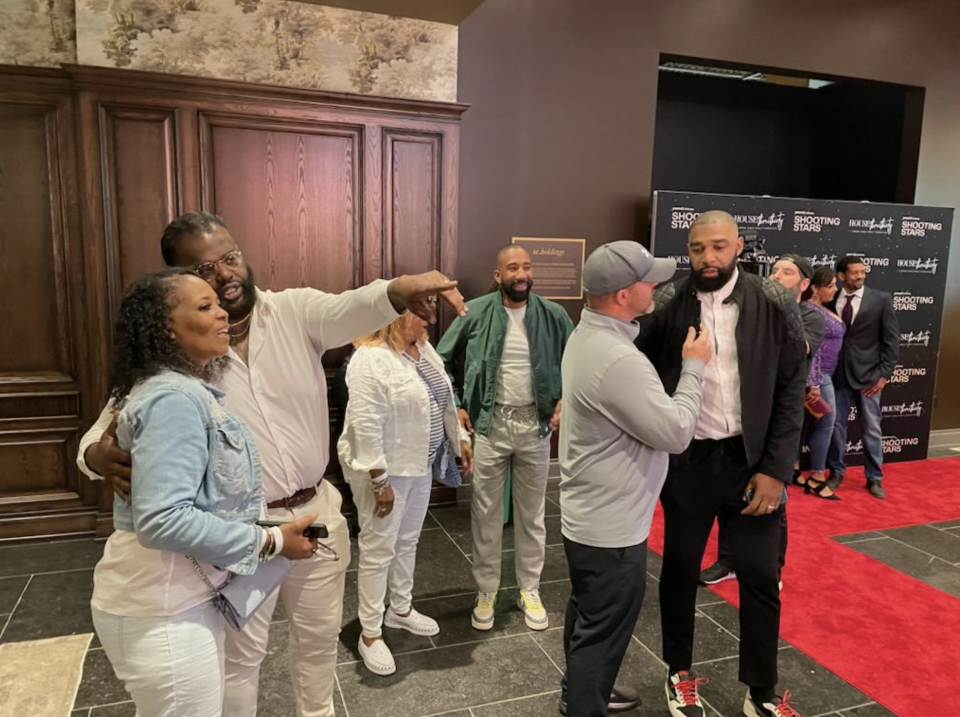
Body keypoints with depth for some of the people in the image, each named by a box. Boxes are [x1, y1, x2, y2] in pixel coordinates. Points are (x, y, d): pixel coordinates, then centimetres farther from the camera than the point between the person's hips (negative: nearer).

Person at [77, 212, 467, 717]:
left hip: (318, 511, 2)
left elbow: (351, 309, -29)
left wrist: (400, 289, -52)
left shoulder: (295, 310, -9)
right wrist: (100, 454, -31)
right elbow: (112, 424, -6)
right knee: (241, 653, 17)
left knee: (320, 636, 23)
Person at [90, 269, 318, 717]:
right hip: (162, 610, -10)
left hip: (180, 596, 10)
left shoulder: (187, 390, 9)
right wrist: (269, 542, -23)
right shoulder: (173, 400, -23)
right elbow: (162, 519, -31)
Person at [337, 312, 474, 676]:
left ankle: (401, 609, 38)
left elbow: (445, 400, 15)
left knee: (407, 541, 20)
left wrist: (460, 438, 14)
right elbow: (366, 426, -24)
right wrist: (379, 480, -23)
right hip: (384, 469, -8)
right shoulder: (371, 359, -22)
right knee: (379, 549, 3)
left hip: (419, 464, 8)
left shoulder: (424, 350, 6)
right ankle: (370, 634, 18)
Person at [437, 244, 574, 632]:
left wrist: (565, 400, -4)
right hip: (489, 424, -1)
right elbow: (442, 360, 3)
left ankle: (530, 590, 29)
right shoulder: (475, 313, -6)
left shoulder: (553, 316, -3)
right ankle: (486, 591, 26)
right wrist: (455, 406, -3)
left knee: (532, 512, 13)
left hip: (535, 425, 1)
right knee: (485, 512, 9)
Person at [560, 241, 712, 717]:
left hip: (588, 516, 10)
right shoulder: (618, 360, -31)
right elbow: (677, 433, -22)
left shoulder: (587, 336, 2)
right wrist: (693, 366, -11)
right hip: (611, 527, -10)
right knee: (603, 631, 9)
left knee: (587, 616, 27)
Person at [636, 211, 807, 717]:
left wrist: (775, 469, -7)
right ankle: (680, 674, 36)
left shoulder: (775, 306, -5)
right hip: (686, 459, 0)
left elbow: (791, 391, -3)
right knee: (679, 571, 14)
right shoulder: (664, 306, -7)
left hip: (752, 459, 0)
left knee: (760, 578, 10)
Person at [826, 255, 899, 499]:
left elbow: (892, 340, -2)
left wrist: (884, 374, -8)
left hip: (867, 374, -1)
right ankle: (836, 472, 24)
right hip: (838, 374, 1)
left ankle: (874, 478, 20)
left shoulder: (881, 299, -2)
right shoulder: (831, 300, 2)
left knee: (872, 429, 7)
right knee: (836, 426, 9)